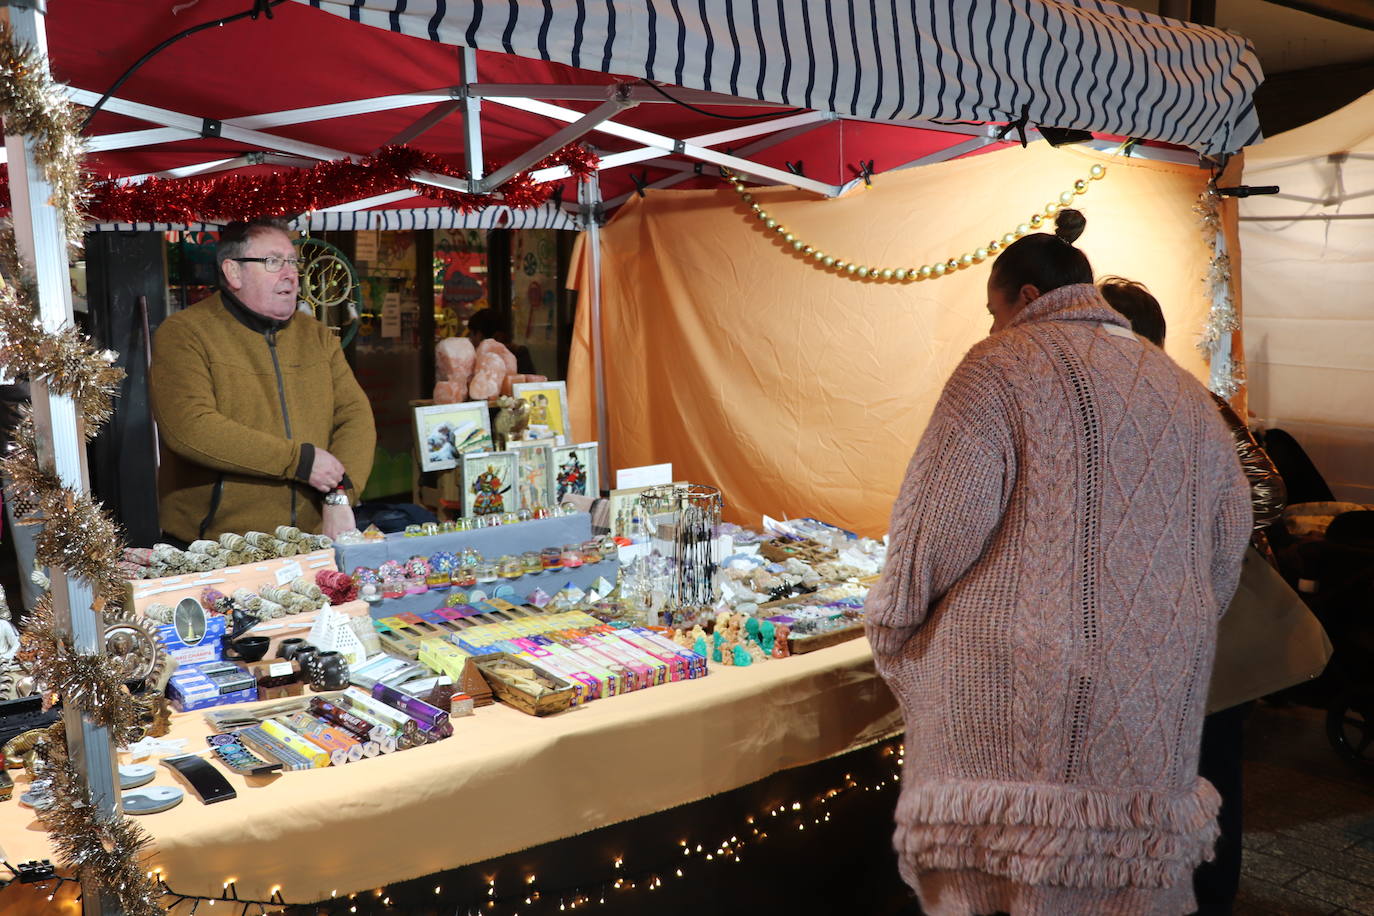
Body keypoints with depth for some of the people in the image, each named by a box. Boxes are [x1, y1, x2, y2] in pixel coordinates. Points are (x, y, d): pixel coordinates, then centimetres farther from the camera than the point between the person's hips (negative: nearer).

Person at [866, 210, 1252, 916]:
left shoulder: (1002, 364, -6)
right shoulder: (1180, 387, 14)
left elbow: (941, 519, -13)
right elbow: (1230, 526, 17)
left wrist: (893, 628, 0)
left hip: (1016, 675, -6)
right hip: (1155, 690, 6)